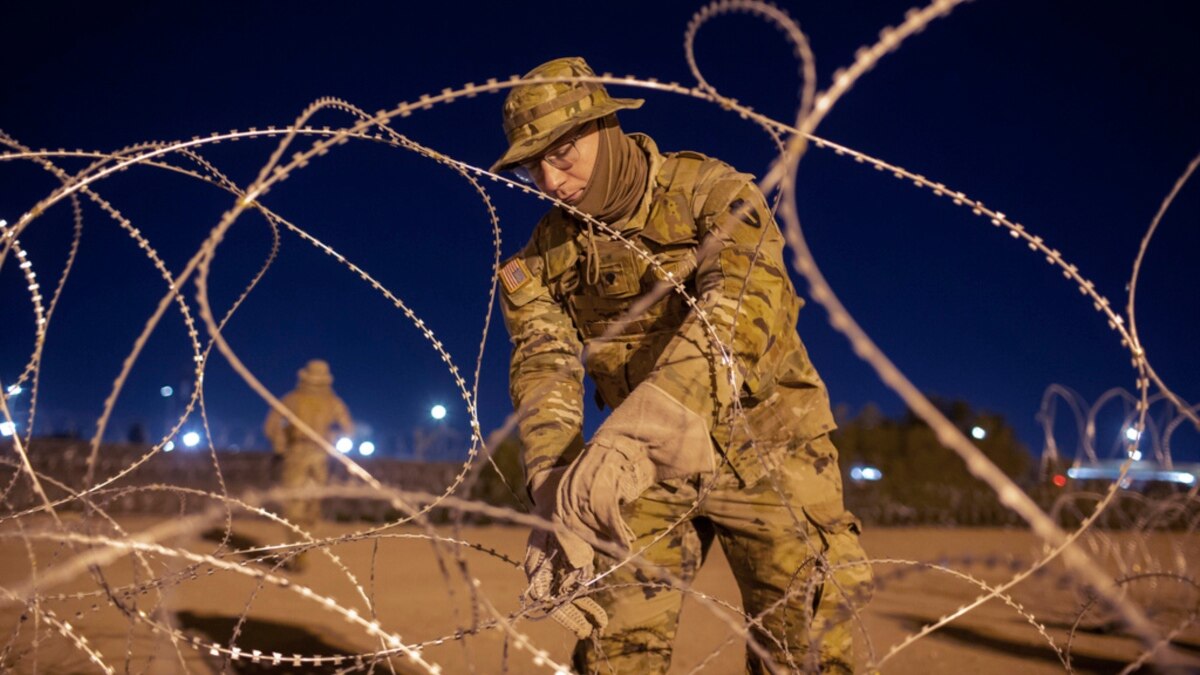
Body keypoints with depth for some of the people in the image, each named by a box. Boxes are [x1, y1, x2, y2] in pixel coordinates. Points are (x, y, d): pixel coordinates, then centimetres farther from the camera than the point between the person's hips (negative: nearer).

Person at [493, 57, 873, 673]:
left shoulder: (710, 192, -13)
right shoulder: (541, 259, 0)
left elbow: (744, 301, -30)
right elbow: (543, 370, -11)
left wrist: (635, 427, -44)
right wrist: (556, 494, -30)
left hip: (763, 442, -3)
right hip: (650, 461, 3)